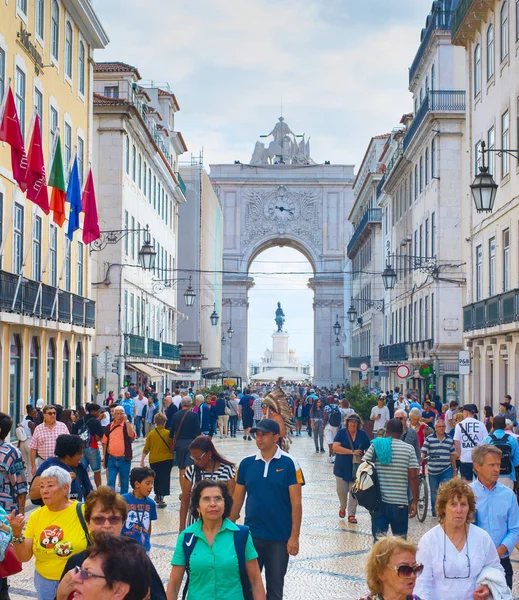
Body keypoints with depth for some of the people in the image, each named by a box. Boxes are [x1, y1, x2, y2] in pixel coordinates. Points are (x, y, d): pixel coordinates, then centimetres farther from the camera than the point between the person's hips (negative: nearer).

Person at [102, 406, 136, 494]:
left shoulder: (127, 425, 0)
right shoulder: (108, 427, 8)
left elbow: (131, 435, -23)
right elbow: (105, 443, 13)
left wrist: (126, 420, -20)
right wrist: (105, 459, 11)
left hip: (124, 459, -2)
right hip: (111, 459, 2)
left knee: (124, 483, 9)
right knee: (110, 482, -4)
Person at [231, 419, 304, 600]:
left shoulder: (288, 464, -8)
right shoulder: (246, 463, 1)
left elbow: (296, 503, -8)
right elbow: (237, 500, 7)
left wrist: (294, 537, -12)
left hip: (280, 538, -3)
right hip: (251, 536, 3)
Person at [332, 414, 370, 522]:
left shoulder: (362, 434, 3)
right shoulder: (341, 432, -3)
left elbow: (368, 449, 10)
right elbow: (335, 447, -14)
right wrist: (352, 452, -19)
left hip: (357, 468, 1)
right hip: (342, 467, -1)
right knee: (341, 490, 3)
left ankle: (351, 514, 9)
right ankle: (342, 508, 30)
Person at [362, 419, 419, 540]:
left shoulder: (375, 446, 2)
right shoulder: (409, 449, -2)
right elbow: (413, 477, -6)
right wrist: (415, 502, 0)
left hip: (378, 501, 1)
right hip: (400, 502, -1)